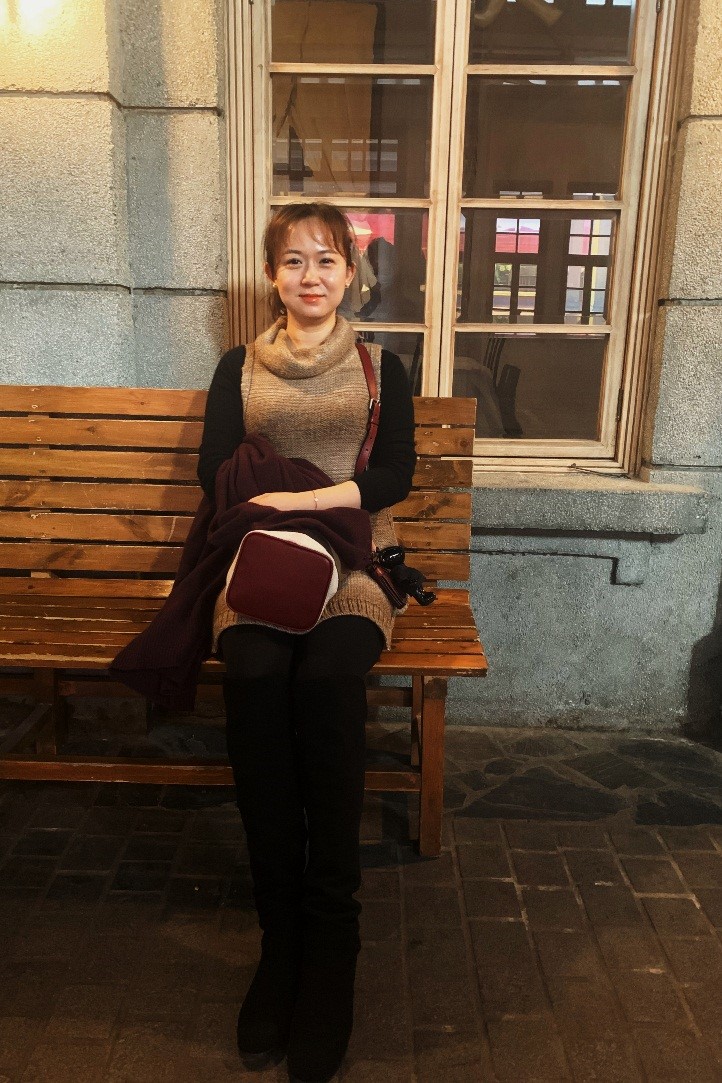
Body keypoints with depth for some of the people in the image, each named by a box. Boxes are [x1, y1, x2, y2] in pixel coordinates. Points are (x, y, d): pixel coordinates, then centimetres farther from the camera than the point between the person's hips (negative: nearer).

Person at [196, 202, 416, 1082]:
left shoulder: (381, 367, 14)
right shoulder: (238, 368, 17)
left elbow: (396, 473, 0)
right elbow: (214, 473, 5)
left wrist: (308, 499, -17)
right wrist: (273, 525, -14)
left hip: (353, 562, 0)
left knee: (325, 680, -33)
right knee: (255, 677, -32)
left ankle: (331, 934, -20)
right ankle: (280, 927, -20)